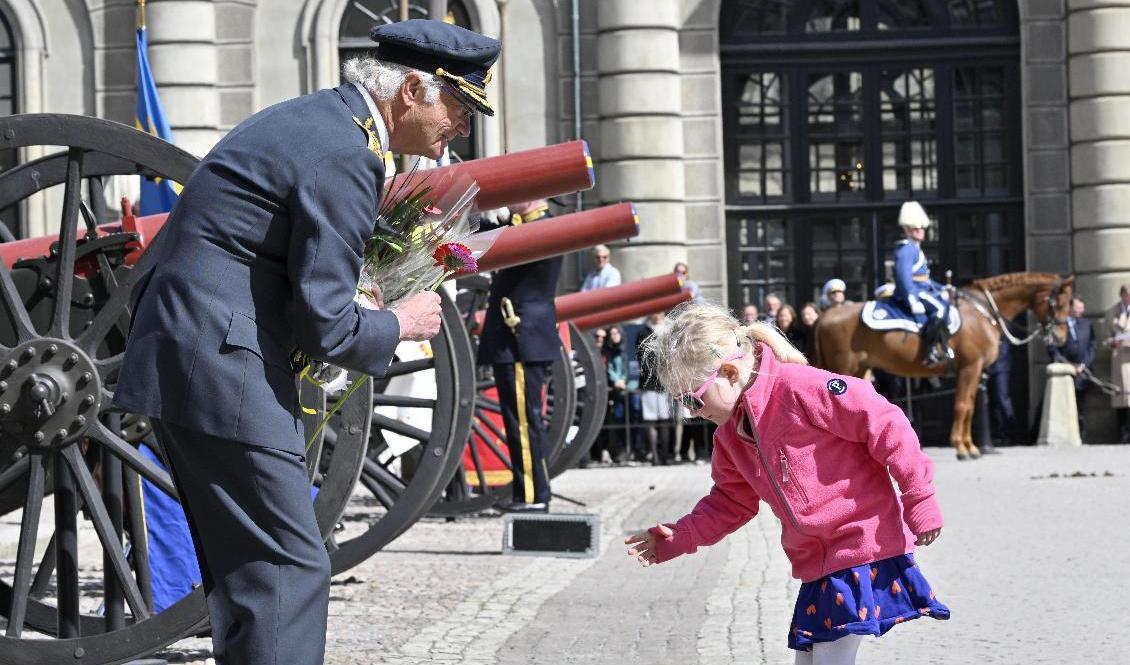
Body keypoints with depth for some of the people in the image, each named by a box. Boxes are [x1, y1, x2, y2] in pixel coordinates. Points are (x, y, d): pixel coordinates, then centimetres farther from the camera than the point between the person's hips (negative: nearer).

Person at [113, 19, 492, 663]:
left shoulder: (308, 119, 15)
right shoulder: (344, 156, -16)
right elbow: (324, 324, -17)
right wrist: (401, 324, 0)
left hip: (180, 358, 11)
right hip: (225, 373, -11)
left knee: (243, 569, 15)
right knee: (289, 569, -9)